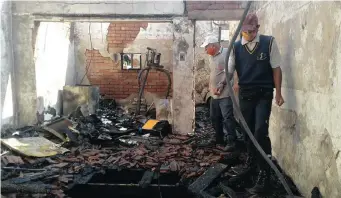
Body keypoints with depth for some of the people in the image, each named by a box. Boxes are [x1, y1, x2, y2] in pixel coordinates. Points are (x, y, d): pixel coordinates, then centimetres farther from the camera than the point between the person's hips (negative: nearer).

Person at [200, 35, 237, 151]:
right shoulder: (211, 57, 17)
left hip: (224, 93, -9)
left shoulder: (226, 53, -9)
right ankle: (219, 140, 23)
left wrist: (221, 84, -21)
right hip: (214, 94, 9)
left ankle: (231, 142, -3)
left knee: (227, 117, -9)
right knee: (215, 118, 12)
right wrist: (211, 86, 12)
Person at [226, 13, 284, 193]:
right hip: (244, 94, 4)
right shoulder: (236, 47, 1)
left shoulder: (269, 42, -6)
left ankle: (264, 173, -3)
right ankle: (251, 163, 34)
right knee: (248, 131, 14)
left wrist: (278, 93, -6)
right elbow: (229, 70, 1)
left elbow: (276, 68, -3)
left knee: (260, 132, -12)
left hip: (264, 94, -3)